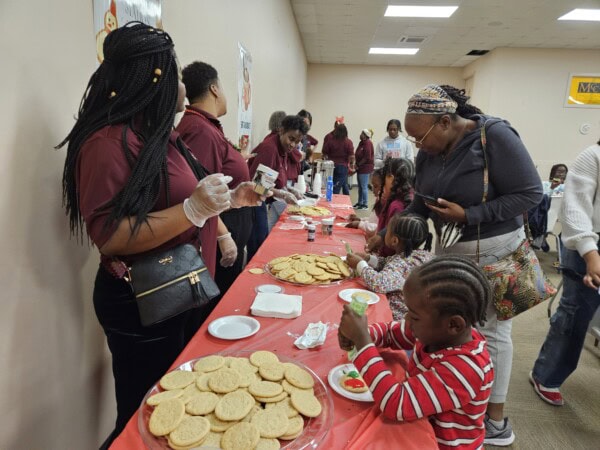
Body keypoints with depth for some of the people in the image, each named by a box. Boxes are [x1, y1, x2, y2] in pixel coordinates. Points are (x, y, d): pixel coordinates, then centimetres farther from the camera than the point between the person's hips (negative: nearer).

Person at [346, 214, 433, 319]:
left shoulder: (402, 264, -26)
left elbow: (379, 283, -40)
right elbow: (388, 264, 12)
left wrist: (360, 264, -23)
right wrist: (368, 259, -3)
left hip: (397, 317, -8)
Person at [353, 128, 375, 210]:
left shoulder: (368, 143, -15)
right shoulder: (361, 142, 11)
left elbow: (367, 157, -20)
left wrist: (358, 165, -12)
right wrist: (357, 165, 4)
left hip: (365, 167, -9)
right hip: (360, 167, 9)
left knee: (364, 186, -4)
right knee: (360, 186, 15)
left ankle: (365, 204, 4)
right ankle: (360, 202, 26)